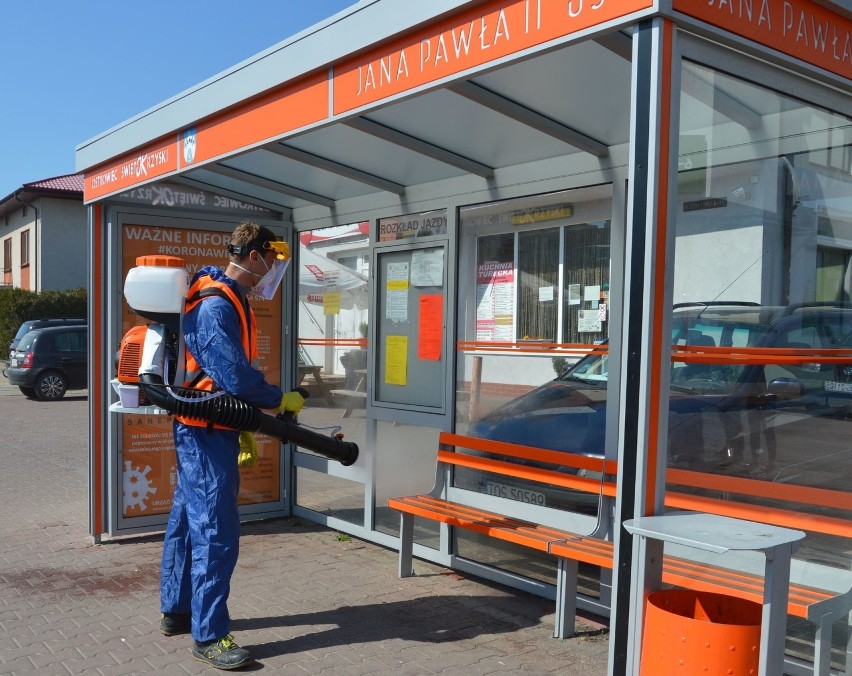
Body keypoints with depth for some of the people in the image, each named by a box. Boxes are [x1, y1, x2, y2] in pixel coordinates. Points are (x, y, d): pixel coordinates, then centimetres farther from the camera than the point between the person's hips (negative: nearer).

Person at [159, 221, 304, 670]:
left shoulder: (228, 301, 13)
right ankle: (208, 636, 4)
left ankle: (176, 611, 32)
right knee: (217, 532, -6)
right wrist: (282, 400, -10)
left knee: (189, 520, 18)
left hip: (203, 430, 10)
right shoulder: (216, 306, -20)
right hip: (206, 433, -10)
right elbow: (237, 379, -25)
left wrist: (243, 429, 20)